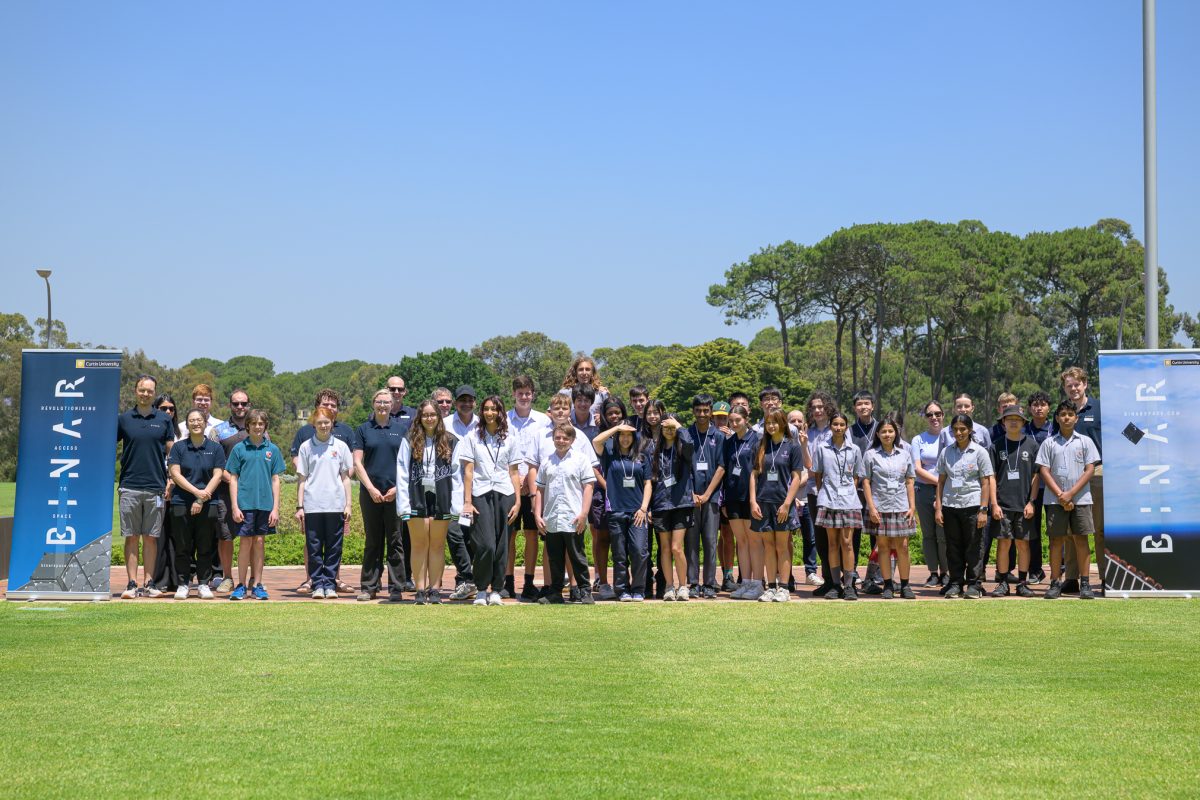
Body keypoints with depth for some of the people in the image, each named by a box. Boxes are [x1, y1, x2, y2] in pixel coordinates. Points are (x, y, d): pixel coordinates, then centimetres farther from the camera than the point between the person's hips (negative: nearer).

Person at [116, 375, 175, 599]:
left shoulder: (164, 420, 7)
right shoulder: (123, 419, 6)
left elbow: (171, 452, 10)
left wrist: (171, 482, 2)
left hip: (155, 488, 0)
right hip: (129, 487, 0)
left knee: (150, 538, 4)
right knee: (131, 537, 0)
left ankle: (149, 583, 8)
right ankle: (132, 584, 3)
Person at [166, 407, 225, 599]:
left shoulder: (215, 448, 7)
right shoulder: (178, 447, 5)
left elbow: (217, 476, 1)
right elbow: (175, 474, -2)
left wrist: (202, 499, -10)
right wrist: (196, 491, -13)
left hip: (208, 504, 0)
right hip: (181, 504, 0)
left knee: (205, 548, 3)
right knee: (182, 547, 2)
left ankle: (204, 584, 11)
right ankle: (182, 584, 10)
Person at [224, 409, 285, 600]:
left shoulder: (272, 449, 6)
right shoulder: (239, 448, 2)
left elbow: (275, 479, 8)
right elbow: (233, 479, 3)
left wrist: (275, 508, 2)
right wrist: (234, 507, -4)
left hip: (265, 504, 2)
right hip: (245, 503, -2)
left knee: (259, 543, 6)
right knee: (246, 543, -1)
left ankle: (257, 585, 12)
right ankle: (241, 585, 7)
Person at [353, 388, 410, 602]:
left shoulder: (402, 428, 7)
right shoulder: (363, 430, 6)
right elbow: (357, 463, 2)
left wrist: (398, 487, -5)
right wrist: (371, 489, -7)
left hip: (395, 493, 0)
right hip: (370, 493, 0)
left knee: (396, 542, 1)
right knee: (372, 542, 6)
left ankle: (397, 588, 4)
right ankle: (369, 587, 12)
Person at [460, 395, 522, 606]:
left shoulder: (510, 439, 12)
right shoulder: (473, 437, 7)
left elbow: (514, 473, 11)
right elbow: (468, 471, 3)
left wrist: (517, 502, 3)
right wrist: (467, 502, -5)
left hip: (504, 494, 2)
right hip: (481, 494, -2)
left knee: (501, 546, 1)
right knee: (486, 545, -13)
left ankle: (496, 590, 10)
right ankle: (481, 590, 0)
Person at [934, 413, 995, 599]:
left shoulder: (979, 452, 0)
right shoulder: (946, 452, 8)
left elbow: (986, 482, -2)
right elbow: (941, 481, 10)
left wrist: (983, 510, -8)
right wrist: (938, 508, 4)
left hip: (972, 505, -3)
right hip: (950, 505, 3)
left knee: (973, 548, 0)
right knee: (953, 548, 6)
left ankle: (974, 585, 7)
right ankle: (955, 584, 14)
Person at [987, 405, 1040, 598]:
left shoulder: (1031, 445, 5)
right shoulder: (997, 446, 5)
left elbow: (1036, 476, 5)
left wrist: (1031, 502, -3)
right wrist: (994, 504, -3)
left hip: (1024, 505, 0)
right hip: (1002, 504, 0)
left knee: (1023, 544, 4)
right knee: (1003, 544, 1)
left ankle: (1022, 582, 11)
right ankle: (1002, 582, 8)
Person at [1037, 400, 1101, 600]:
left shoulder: (1085, 441, 7)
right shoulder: (1049, 443, 7)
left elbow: (1090, 469, 1)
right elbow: (1044, 471, 2)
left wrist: (1071, 493, -9)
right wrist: (1061, 495, -9)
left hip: (1080, 499, 0)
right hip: (1055, 499, 0)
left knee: (1081, 539, -1)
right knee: (1056, 540, 0)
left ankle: (1085, 583, 2)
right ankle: (1055, 583, 4)